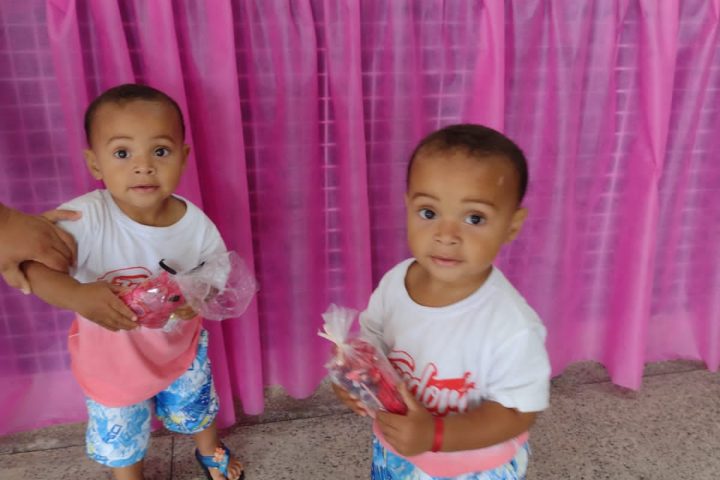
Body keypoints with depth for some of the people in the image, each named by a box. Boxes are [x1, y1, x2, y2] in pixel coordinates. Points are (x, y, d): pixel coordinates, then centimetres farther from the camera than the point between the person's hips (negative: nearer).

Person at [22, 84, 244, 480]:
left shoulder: (196, 225, -24)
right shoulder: (86, 218, -32)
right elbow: (24, 262, -32)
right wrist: (76, 296, -48)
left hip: (180, 347, 2)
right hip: (111, 358, -1)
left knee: (197, 407, 31)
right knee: (120, 438, 24)